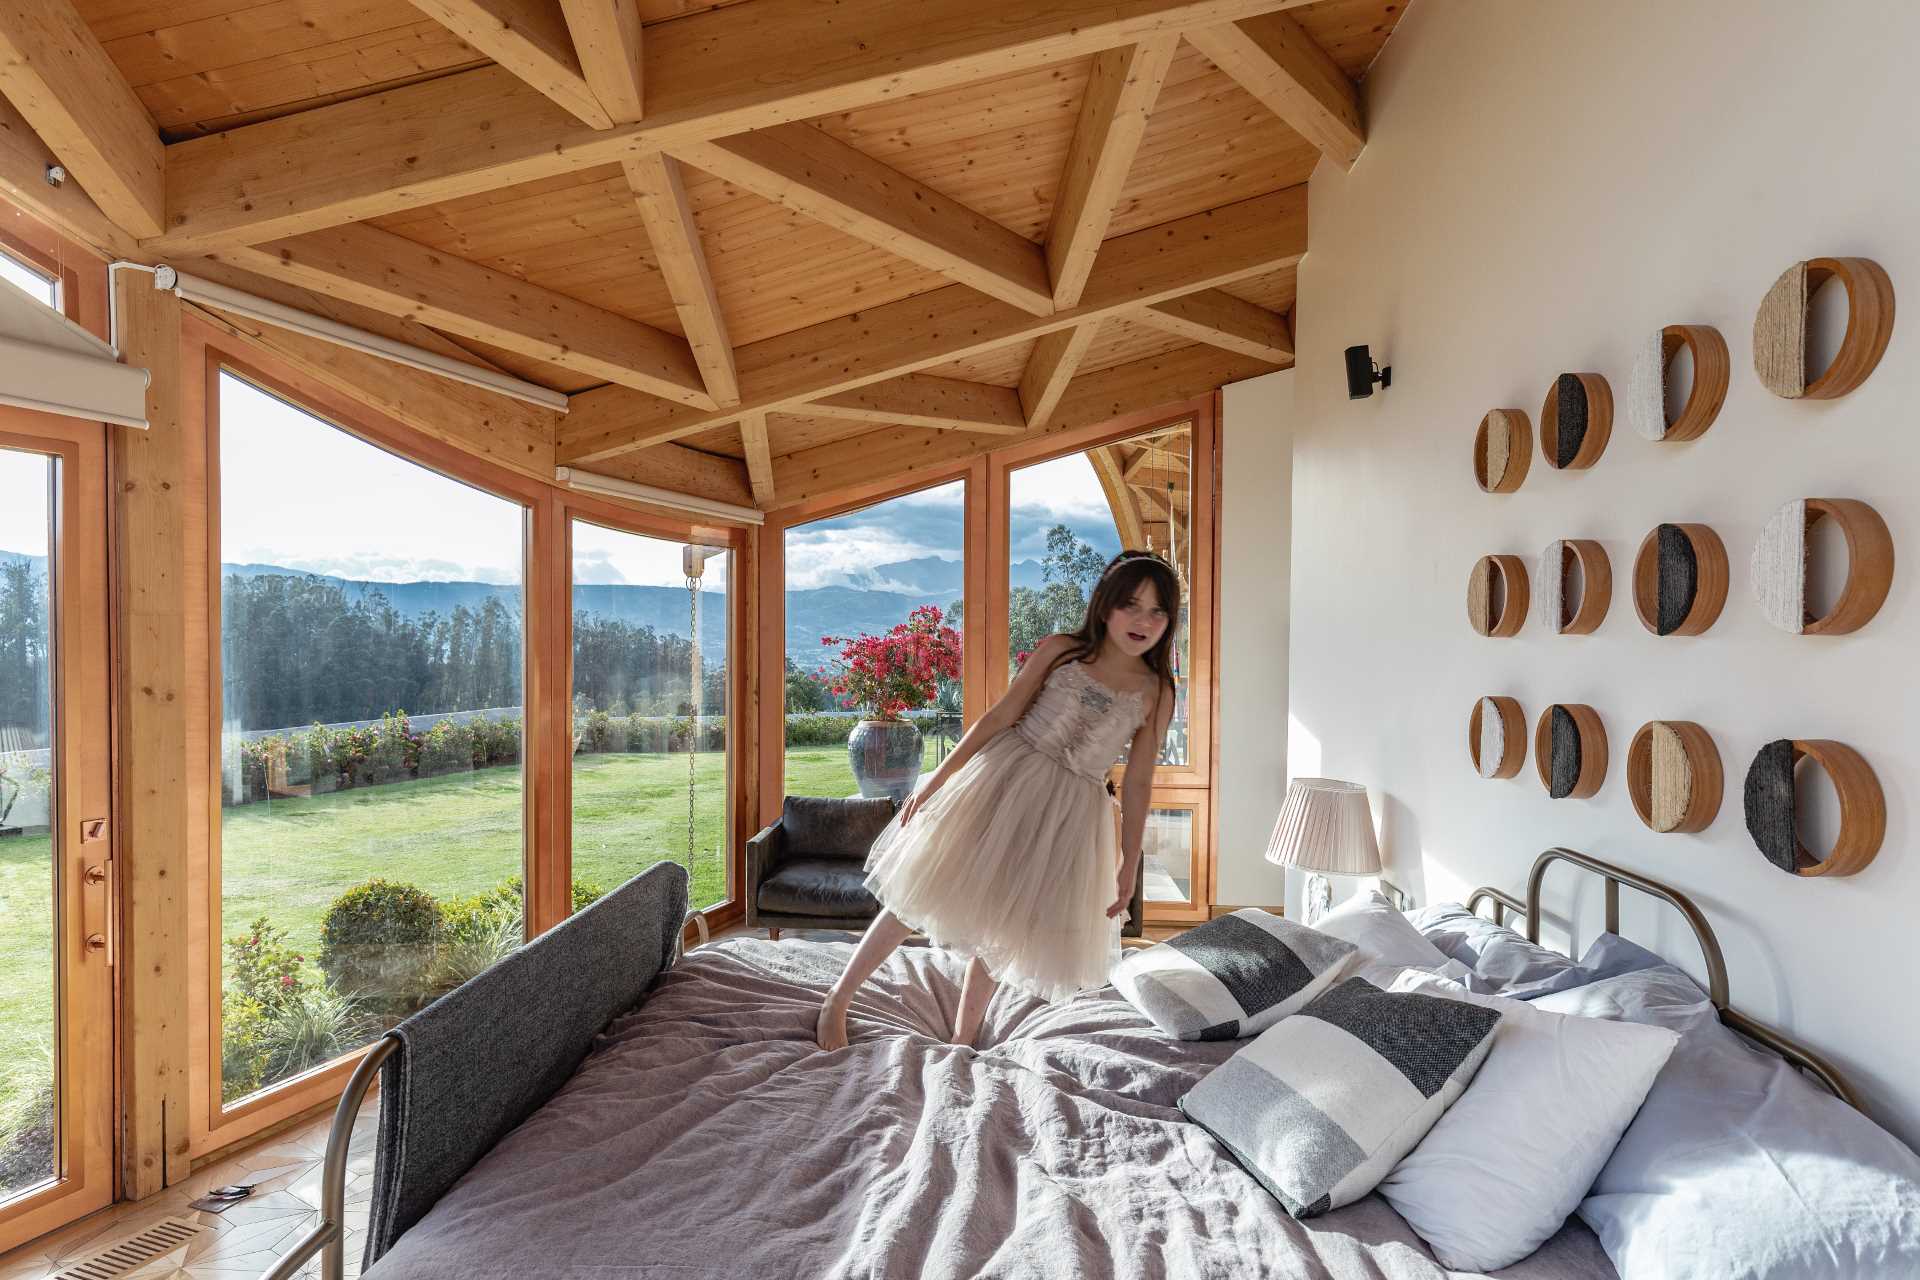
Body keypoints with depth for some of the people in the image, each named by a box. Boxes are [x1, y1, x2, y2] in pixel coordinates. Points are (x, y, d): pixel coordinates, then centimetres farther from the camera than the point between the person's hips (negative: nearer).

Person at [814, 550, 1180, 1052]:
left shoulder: (1156, 693, -2)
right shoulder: (1060, 650, -5)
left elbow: (1137, 784, 3)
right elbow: (1001, 716, -4)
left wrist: (1129, 865, 3)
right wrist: (937, 778, -5)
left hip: (1071, 812, 1)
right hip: (1004, 777, -1)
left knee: (1002, 925, 11)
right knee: (923, 890, 3)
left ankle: (962, 1042, 32)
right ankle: (837, 1000, 22)